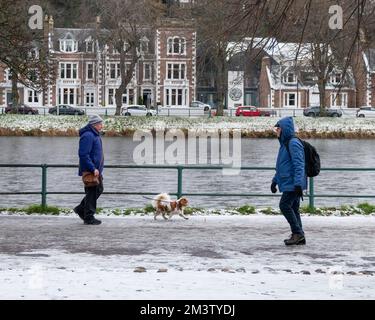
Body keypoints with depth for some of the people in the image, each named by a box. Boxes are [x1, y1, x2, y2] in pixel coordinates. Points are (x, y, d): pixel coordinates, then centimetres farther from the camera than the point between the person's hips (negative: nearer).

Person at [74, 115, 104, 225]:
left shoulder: (95, 135, 15)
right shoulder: (88, 136, -18)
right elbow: (83, 154, -24)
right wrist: (93, 169, -25)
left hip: (96, 170, 10)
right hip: (89, 171, -10)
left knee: (98, 190, 17)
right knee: (92, 193, -4)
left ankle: (81, 209, 26)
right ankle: (89, 218, 4)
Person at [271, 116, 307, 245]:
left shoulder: (293, 143, -15)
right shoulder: (285, 143, 17)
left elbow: (299, 165, -21)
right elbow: (281, 167, 26)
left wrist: (298, 184, -26)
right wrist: (275, 181, 27)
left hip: (293, 184, -10)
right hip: (288, 183, 10)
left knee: (285, 205, -12)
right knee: (293, 209, 9)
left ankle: (297, 233, -7)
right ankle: (299, 236, 12)